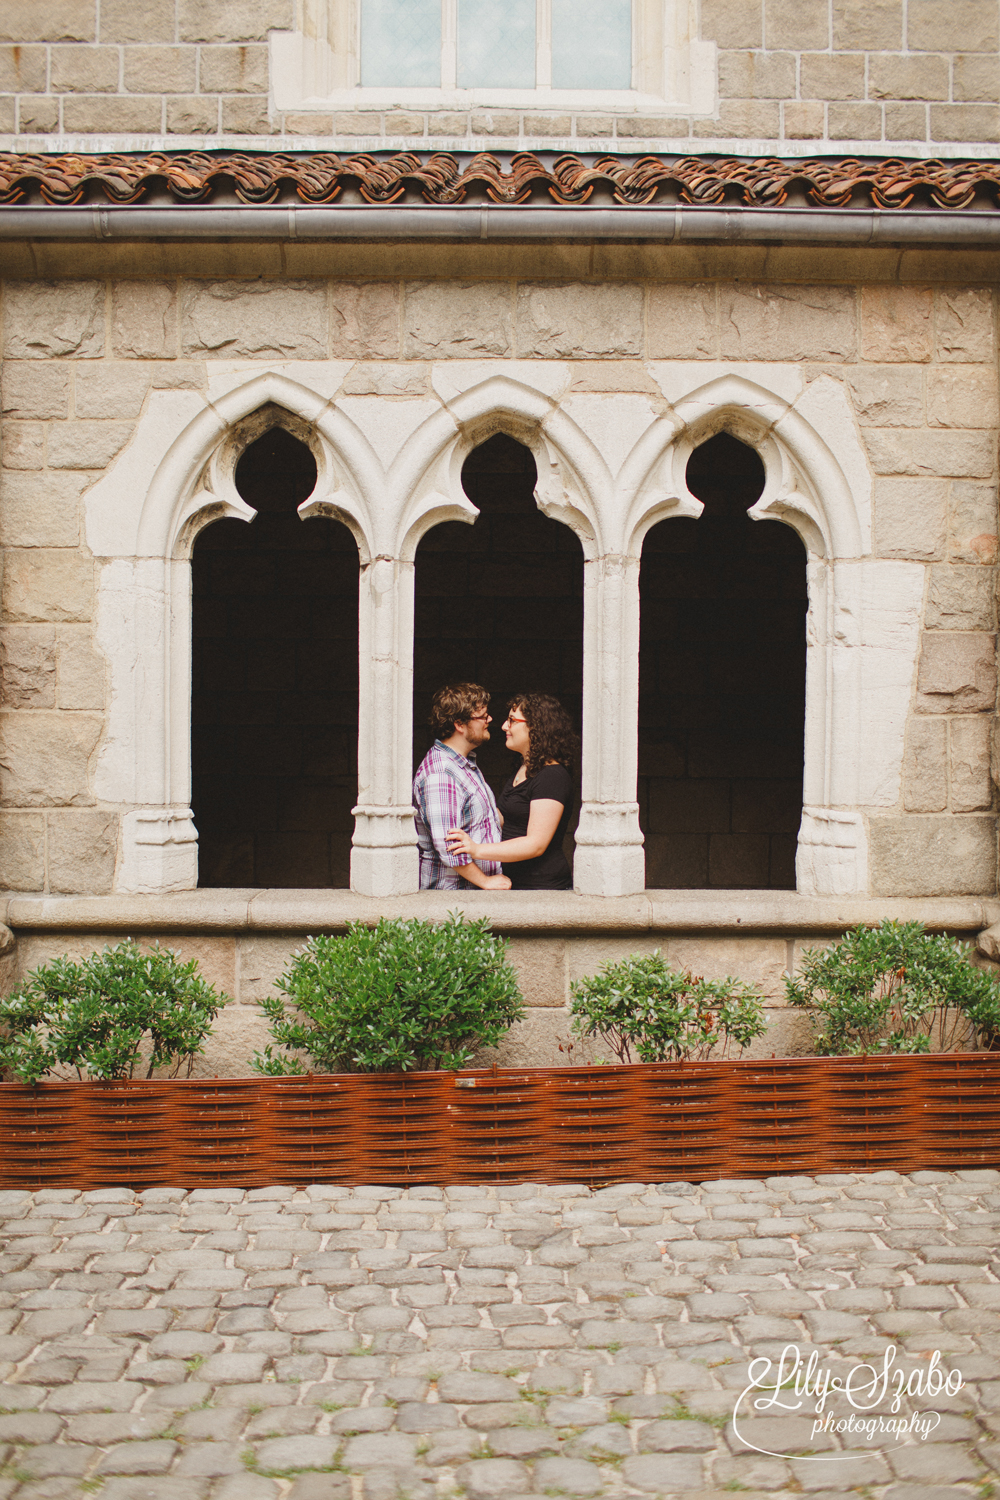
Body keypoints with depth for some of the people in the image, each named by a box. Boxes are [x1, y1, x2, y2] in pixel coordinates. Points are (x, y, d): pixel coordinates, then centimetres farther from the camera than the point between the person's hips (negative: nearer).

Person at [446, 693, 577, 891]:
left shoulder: (553, 777, -16)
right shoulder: (523, 769, 15)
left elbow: (536, 844, -23)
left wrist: (477, 850, -28)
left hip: (542, 885, -9)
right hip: (515, 882, 9)